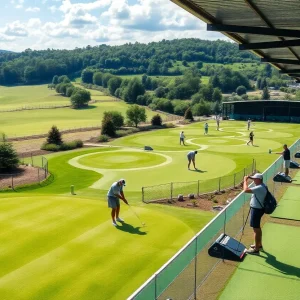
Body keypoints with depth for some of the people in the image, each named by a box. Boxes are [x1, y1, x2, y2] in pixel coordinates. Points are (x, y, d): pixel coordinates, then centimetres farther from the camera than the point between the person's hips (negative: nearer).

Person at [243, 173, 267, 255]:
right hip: (257, 209, 11)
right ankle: (259, 245, 38)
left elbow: (246, 190, -32)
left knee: (256, 229, -3)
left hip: (256, 210, -11)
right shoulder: (262, 186, 6)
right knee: (258, 228, 23)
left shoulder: (259, 188, -27)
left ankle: (256, 249, 4)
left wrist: (245, 180, -21)